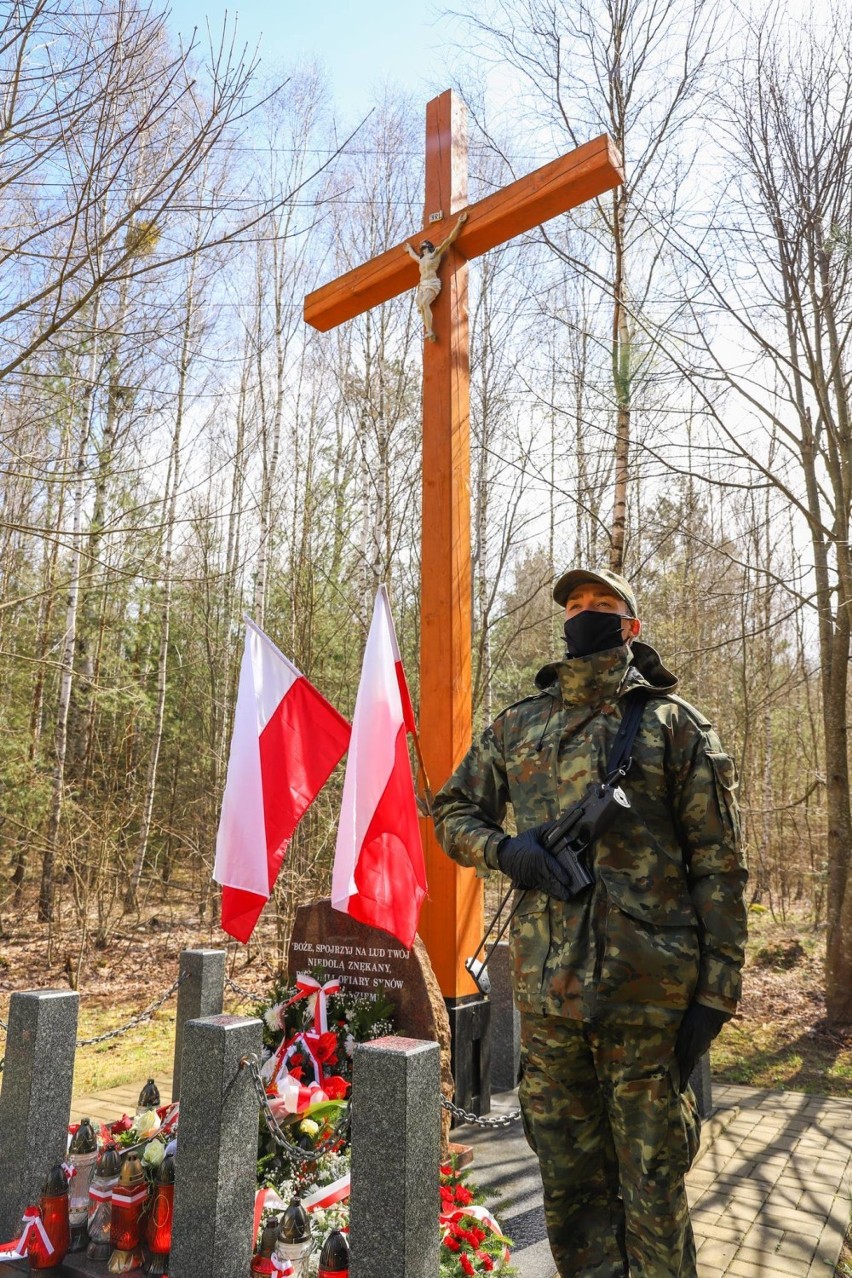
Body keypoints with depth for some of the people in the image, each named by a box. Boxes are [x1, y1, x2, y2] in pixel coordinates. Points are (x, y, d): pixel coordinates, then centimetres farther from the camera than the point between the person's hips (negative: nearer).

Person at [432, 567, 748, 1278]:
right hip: (547, 988, 4)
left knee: (653, 1189, 10)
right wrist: (504, 849, -6)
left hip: (647, 992, -3)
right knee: (569, 1182, 17)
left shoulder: (673, 724, 1)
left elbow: (719, 863, -2)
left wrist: (717, 989, -7)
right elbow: (452, 812, 16)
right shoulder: (518, 725, 11)